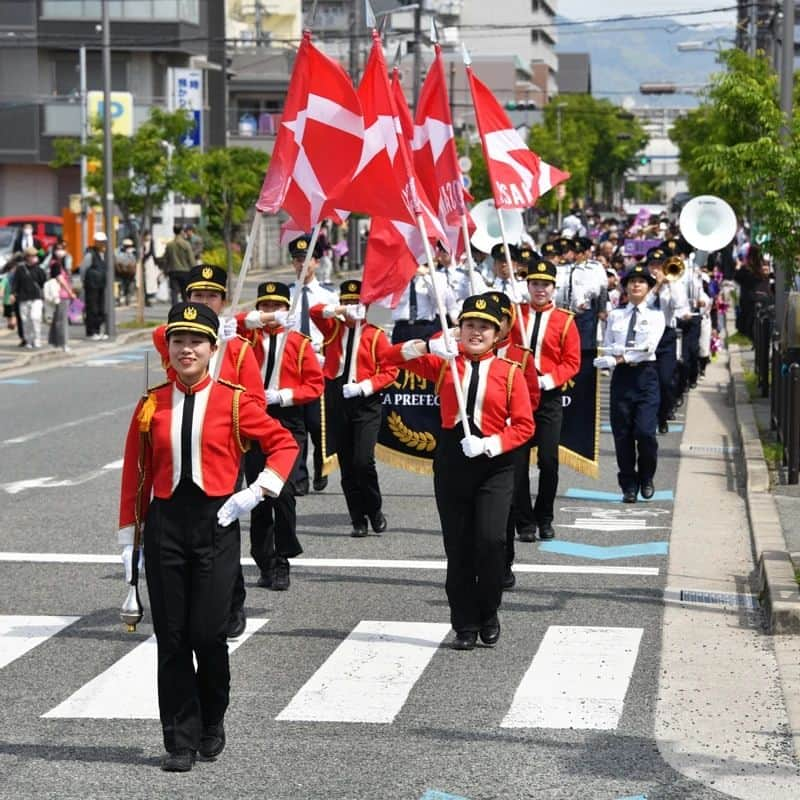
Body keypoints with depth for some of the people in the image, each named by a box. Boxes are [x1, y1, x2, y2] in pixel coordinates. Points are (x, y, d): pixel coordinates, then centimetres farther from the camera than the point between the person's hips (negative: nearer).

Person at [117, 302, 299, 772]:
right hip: (166, 523, 2)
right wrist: (128, 536, 5)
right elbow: (135, 474, 8)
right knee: (171, 638, 1)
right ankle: (180, 742, 9)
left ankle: (212, 724, 20)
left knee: (208, 633, -5)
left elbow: (284, 444, 4)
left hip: (216, 524, -2)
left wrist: (256, 493, -7)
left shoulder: (233, 401, -1)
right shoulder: (152, 406, 4)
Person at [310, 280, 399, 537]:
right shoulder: (334, 328, 9)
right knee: (346, 465, 5)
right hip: (338, 402, 3)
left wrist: (364, 386, -15)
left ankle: (375, 510, 7)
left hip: (365, 403, -3)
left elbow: (390, 371, -3)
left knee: (363, 461, -15)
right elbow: (315, 311, -5)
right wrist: (338, 311, -19)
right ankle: (358, 520, 13)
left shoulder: (375, 335, 0)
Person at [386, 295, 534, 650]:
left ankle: (488, 615, 5)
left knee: (490, 538, -16)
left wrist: (490, 444, -17)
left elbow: (524, 425, -2)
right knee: (457, 546, 4)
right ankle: (465, 625, 14)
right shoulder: (444, 364, 6)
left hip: (494, 463, -2)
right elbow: (394, 356, 1)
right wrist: (431, 346, -15)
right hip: (451, 461, 2)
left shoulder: (509, 372, 1)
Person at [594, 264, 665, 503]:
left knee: (645, 432, -12)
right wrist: (622, 353, -12)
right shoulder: (615, 316, 13)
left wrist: (618, 357, -13)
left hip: (646, 376, -2)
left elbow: (649, 347, -8)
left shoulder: (655, 316, 6)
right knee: (622, 434, 0)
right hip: (621, 376, 2)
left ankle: (646, 479, 9)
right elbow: (607, 348, 7)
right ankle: (628, 485, 11)